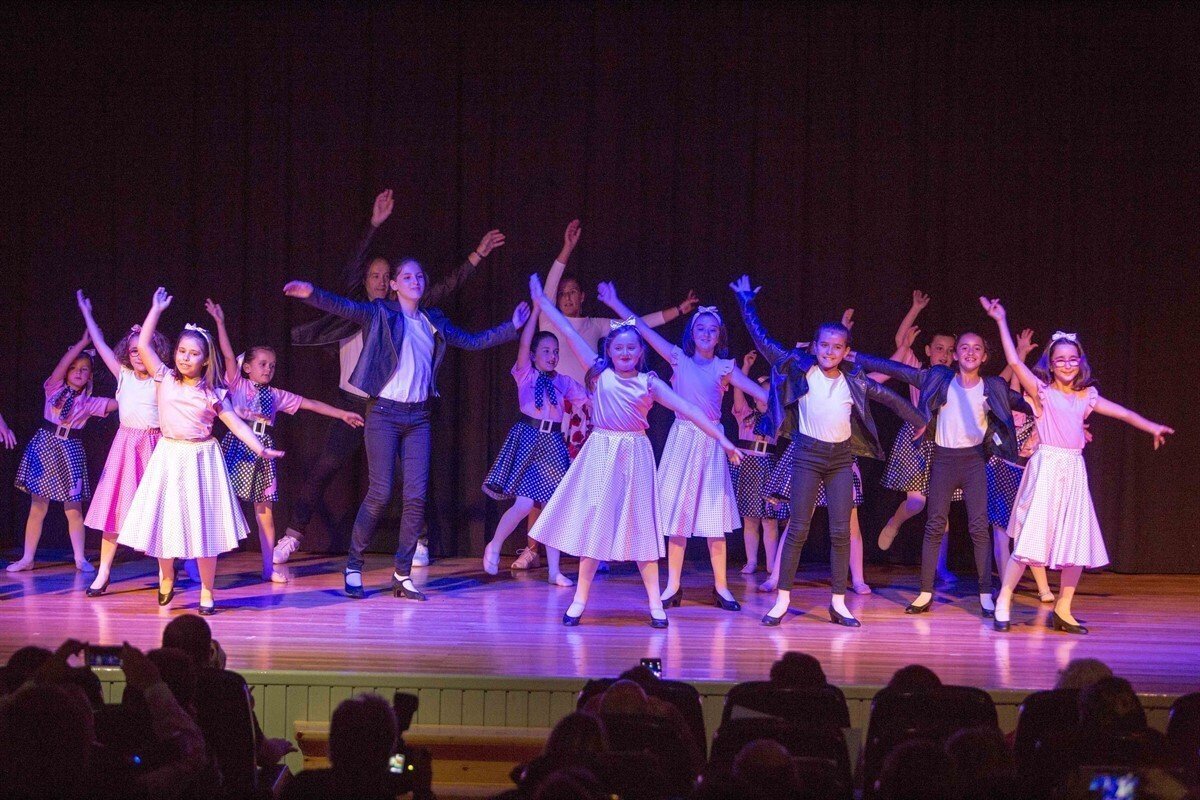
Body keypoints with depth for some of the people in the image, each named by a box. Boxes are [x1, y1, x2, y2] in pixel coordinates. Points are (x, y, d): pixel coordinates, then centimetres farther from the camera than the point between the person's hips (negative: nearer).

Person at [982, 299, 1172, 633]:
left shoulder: (1086, 396, 13)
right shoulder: (1042, 392, -2)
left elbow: (1121, 412, 19)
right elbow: (1014, 362, -11)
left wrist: (1152, 427, 14)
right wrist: (1001, 322, -14)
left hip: (1074, 472, 5)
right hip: (1046, 468, -5)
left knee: (1077, 543, 4)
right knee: (1032, 536, -9)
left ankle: (1063, 610, 14)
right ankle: (1003, 600, 0)